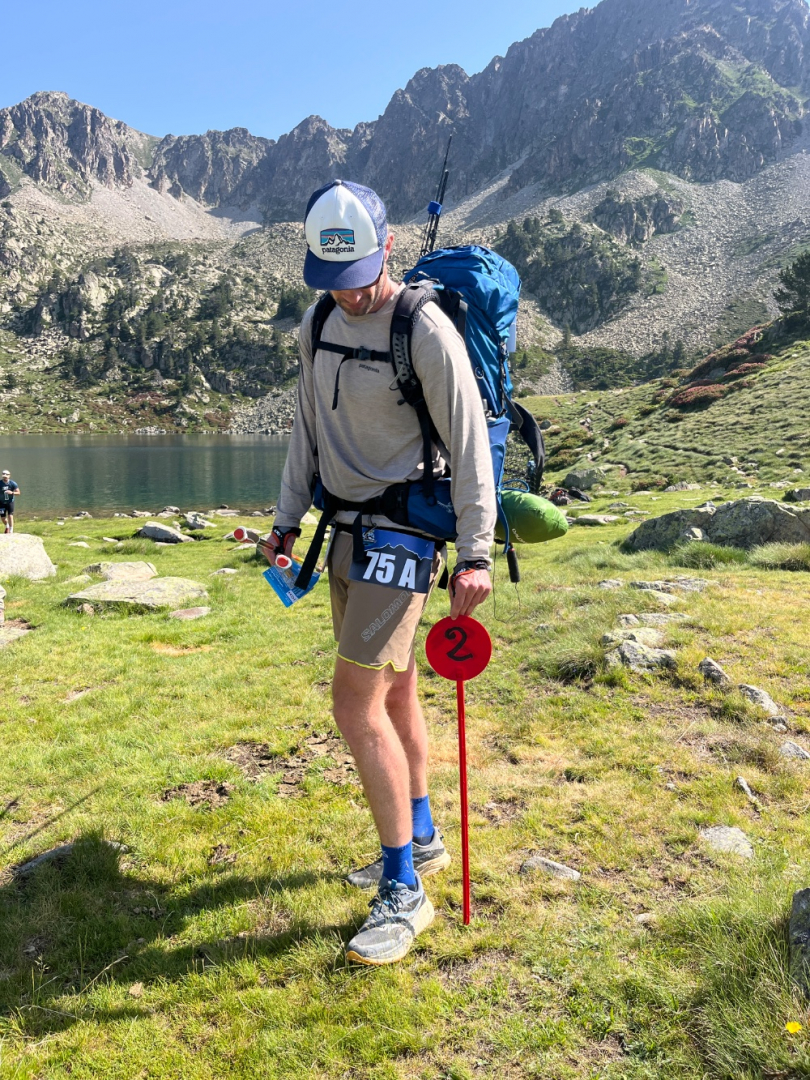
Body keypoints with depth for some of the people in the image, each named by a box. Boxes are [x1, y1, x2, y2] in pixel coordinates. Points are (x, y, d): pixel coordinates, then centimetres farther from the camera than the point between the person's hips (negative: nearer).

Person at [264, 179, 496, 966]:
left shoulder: (425, 330, -14)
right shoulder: (318, 326, 9)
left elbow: (468, 442, -15)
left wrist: (475, 552, -18)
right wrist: (288, 518, 12)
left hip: (402, 532, -8)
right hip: (348, 530, 8)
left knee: (356, 705, -12)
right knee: (392, 689, 16)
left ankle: (404, 893, 2)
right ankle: (420, 840, 34)